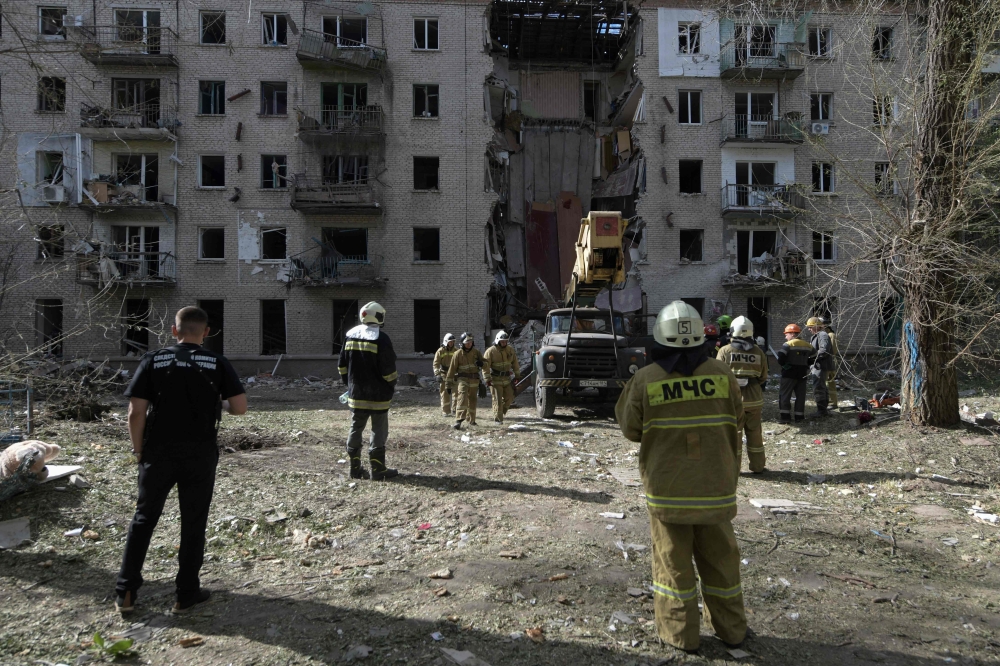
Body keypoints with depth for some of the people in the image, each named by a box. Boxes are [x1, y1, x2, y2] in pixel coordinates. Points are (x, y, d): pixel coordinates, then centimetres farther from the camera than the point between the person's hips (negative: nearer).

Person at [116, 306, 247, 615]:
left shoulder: (153, 361, -3)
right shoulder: (217, 363, -4)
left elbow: (136, 412, -7)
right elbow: (240, 407, -7)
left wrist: (138, 450, 5)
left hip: (158, 453, 1)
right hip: (200, 454, -1)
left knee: (144, 518, 16)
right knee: (193, 523, 10)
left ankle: (125, 592, 20)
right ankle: (187, 594, 18)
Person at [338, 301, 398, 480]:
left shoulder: (350, 336, 6)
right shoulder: (381, 338, -13)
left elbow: (342, 365, 11)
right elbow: (388, 369, -14)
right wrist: (392, 385, 1)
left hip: (356, 394, 6)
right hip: (378, 394, -5)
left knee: (355, 429, 13)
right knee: (379, 431, 1)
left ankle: (355, 468, 17)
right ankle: (377, 470, 3)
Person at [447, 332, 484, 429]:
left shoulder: (476, 352, 5)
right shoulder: (458, 354, -6)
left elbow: (484, 363, 17)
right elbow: (452, 368, -4)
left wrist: (480, 363, -9)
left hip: (474, 380, 4)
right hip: (462, 379, -4)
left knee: (472, 400, 14)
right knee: (462, 398, -20)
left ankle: (471, 420, 31)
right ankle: (458, 421, -27)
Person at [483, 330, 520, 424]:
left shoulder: (510, 350, 6)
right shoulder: (491, 351, -10)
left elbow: (515, 363, 16)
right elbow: (485, 366, -12)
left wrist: (517, 375, 16)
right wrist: (487, 379, -16)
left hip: (506, 379, 5)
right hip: (495, 380, -5)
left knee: (509, 398, 7)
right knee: (497, 400, -4)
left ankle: (501, 411, 29)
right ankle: (498, 419, 4)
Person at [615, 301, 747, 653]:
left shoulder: (646, 379, -12)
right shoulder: (722, 373, -6)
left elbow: (631, 429, -1)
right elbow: (735, 425, 4)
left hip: (667, 487, -2)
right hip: (715, 484, 2)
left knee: (673, 558, 11)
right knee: (720, 556, 17)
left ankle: (680, 631, 20)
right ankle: (731, 628, 30)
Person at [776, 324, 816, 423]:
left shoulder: (788, 345, -11)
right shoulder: (807, 345, 10)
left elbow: (781, 357, -22)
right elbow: (814, 358, 17)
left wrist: (782, 364, -3)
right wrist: (804, 364, 17)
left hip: (789, 374, -6)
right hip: (802, 374, 6)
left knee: (784, 395, -2)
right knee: (800, 396, 12)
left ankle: (785, 416, -8)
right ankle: (799, 416, 15)